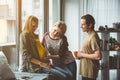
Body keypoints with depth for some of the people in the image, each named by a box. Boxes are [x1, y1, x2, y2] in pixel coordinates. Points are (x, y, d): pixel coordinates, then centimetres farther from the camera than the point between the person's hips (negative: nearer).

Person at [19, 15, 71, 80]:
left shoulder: (34, 36, 22)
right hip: (33, 66, -8)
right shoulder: (24, 35, -4)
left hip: (39, 64, 8)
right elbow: (26, 56, -14)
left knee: (67, 75, -12)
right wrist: (41, 64, -20)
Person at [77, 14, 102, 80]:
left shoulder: (93, 37, -20)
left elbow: (98, 56, -26)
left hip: (90, 71, -10)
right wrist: (81, 53, 5)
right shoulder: (89, 35, 10)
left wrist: (82, 55, -18)